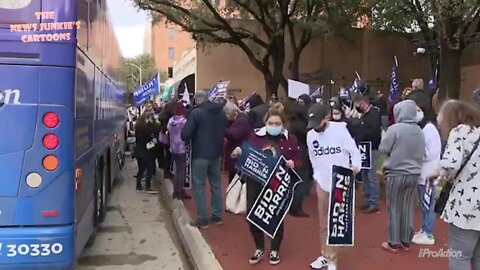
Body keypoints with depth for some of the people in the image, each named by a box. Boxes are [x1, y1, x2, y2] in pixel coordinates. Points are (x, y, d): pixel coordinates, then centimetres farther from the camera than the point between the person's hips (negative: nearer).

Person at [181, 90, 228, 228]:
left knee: (199, 186, 1)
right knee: (216, 184, 14)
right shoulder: (221, 112, 8)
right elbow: (225, 131, 19)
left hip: (200, 154, -6)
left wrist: (190, 137, 5)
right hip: (217, 153, 6)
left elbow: (185, 135, -14)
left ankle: (202, 219, 2)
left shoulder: (196, 112, -13)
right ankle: (217, 216, 20)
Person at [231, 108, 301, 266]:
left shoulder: (290, 139, -1)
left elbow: (298, 161, 1)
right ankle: (259, 248, 26)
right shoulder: (255, 136, 1)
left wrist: (293, 164, -21)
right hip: (255, 181, 2)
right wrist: (238, 153, -15)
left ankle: (275, 250, 29)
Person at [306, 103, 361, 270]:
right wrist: (317, 176, 8)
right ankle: (326, 255, 29)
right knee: (324, 224, 14)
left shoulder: (340, 130, -14)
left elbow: (354, 151, -11)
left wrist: (355, 166, -28)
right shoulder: (311, 135, -1)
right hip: (322, 182, 4)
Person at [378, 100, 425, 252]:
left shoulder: (395, 129, -15)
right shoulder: (420, 132, 3)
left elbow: (383, 149, -9)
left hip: (396, 174, -5)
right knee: (408, 208, 13)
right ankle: (406, 241, 21)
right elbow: (422, 153, 12)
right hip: (414, 174, 5)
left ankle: (394, 243, 12)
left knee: (394, 209, 5)